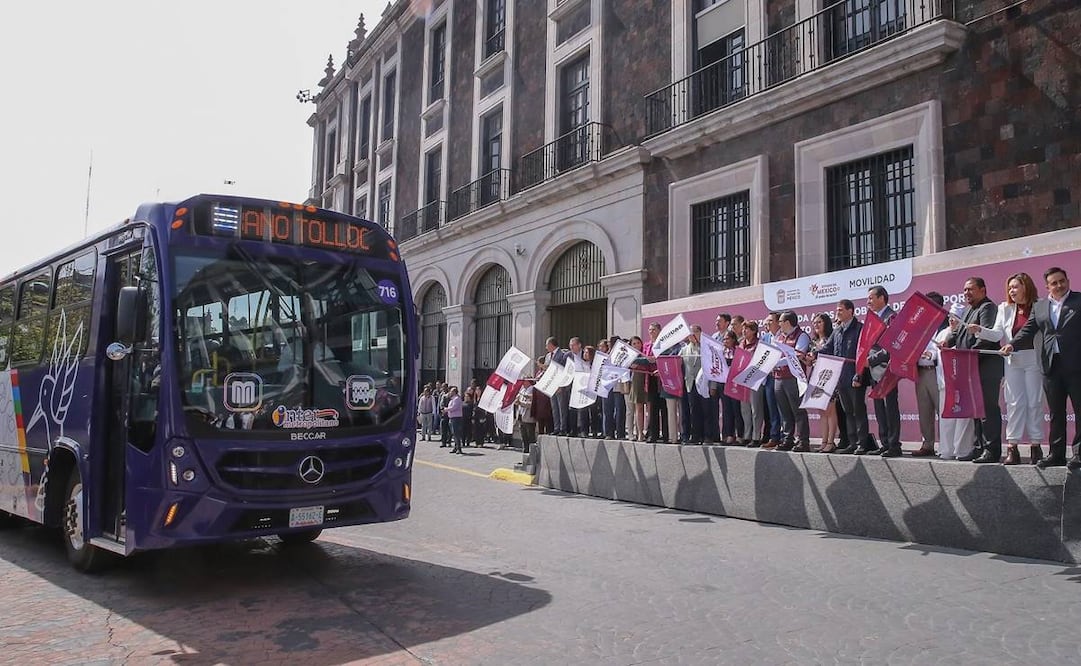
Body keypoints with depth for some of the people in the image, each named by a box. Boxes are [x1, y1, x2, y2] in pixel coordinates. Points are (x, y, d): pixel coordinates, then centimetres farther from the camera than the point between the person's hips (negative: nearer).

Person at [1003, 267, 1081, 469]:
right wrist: (1013, 344, -9)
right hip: (1051, 365, 4)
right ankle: (1056, 454, 14)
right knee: (1055, 413, 8)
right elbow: (1029, 329, 7)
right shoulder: (1039, 306, 14)